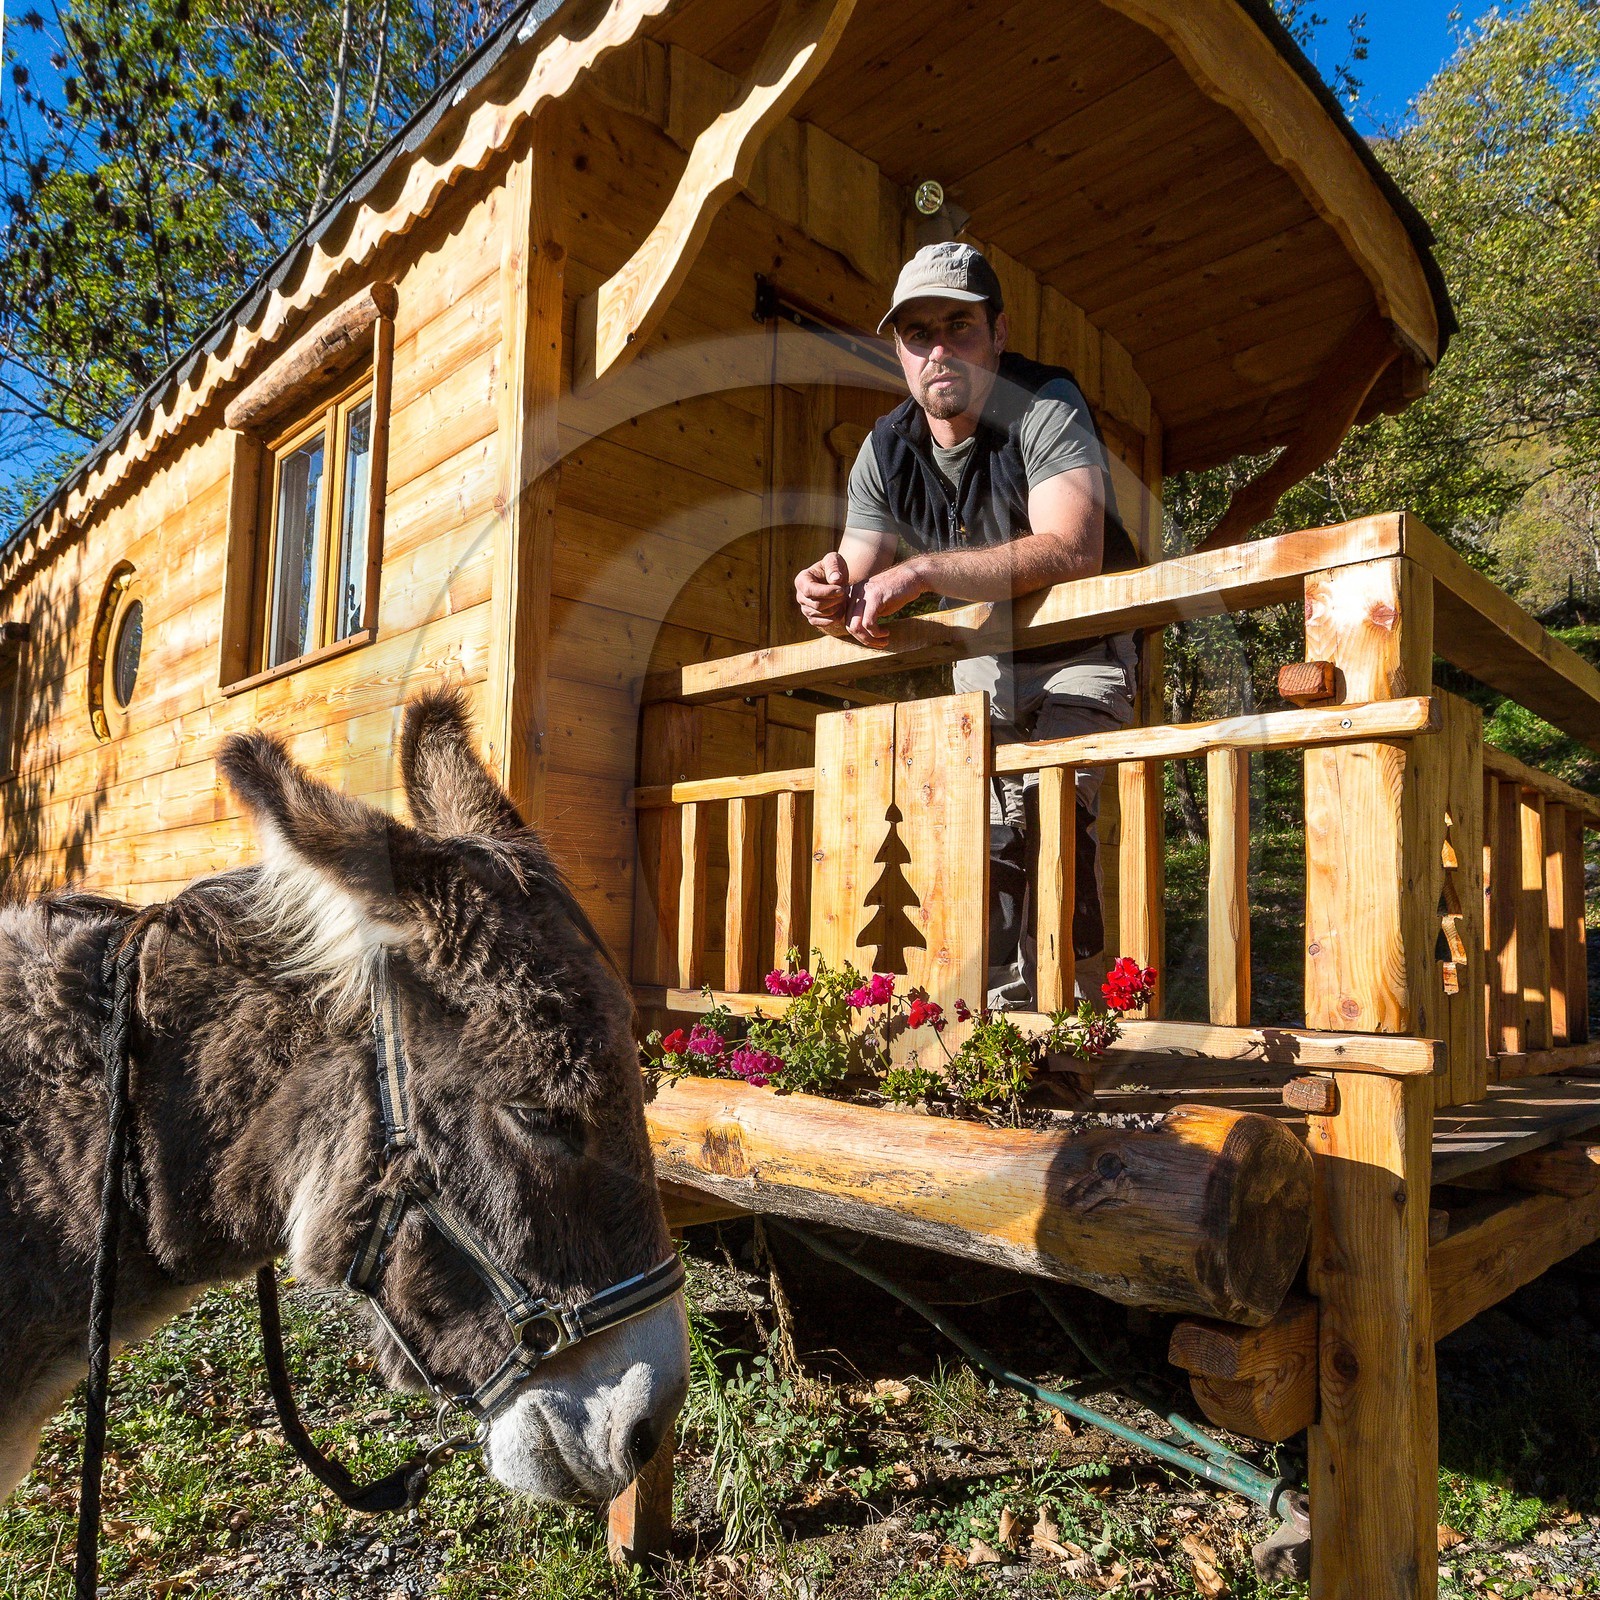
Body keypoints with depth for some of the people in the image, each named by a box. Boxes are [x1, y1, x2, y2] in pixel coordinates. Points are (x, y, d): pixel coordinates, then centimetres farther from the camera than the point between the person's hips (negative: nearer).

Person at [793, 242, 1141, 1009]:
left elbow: (1072, 553, -39)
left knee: (1054, 801, -25)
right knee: (988, 830, 6)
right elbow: (862, 604, -5)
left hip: (1080, 653, -5)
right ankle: (998, 1013, 18)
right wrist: (832, 597, -30)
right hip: (980, 661, 6)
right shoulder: (885, 450, -5)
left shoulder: (1047, 408, -23)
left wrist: (921, 570, -42)